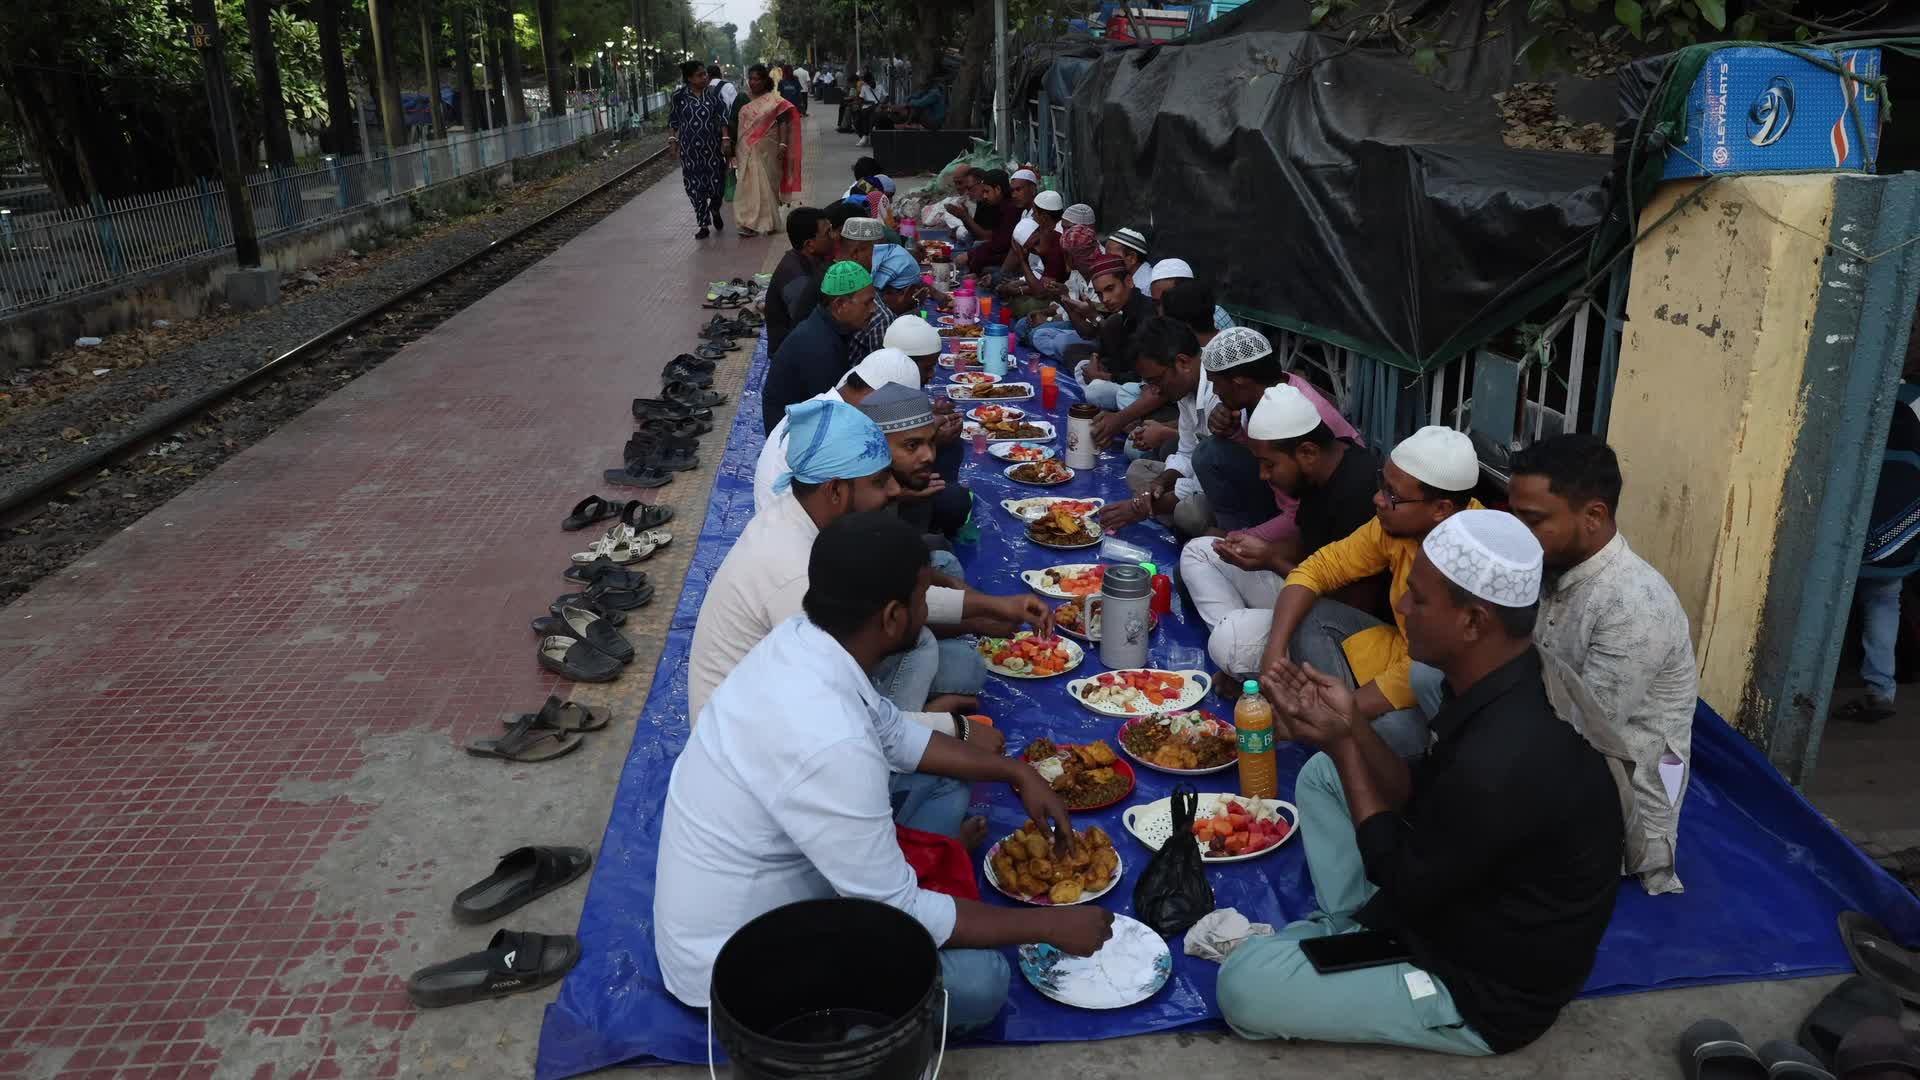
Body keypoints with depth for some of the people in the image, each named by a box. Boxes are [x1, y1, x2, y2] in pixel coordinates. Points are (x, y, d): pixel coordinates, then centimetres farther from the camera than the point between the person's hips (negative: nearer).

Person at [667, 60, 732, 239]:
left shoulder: (713, 93, 1)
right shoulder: (679, 96, -2)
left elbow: (722, 117, 1)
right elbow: (673, 121, 6)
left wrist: (726, 139, -6)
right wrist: (673, 140, 0)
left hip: (713, 145, 1)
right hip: (690, 148, 0)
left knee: (717, 182, 0)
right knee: (695, 185, 0)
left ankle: (715, 210, 33)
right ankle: (703, 225, 10)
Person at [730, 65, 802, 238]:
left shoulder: (774, 100, -2)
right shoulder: (742, 100, 8)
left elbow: (783, 122, -6)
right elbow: (734, 123, 13)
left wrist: (782, 145, -16)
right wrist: (730, 143, 10)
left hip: (767, 149, -2)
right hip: (747, 150, 2)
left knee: (768, 184, 5)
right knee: (750, 184, 0)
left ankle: (769, 220, 18)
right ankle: (750, 222, 3)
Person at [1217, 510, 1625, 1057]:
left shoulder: (1501, 763, -38)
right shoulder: (1509, 681, -8)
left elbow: (1403, 880, -21)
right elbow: (1421, 799, 3)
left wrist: (1342, 745, -17)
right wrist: (1352, 724, -12)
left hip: (1487, 989, -9)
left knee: (1243, 984, -18)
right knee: (1322, 774, 13)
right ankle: (1350, 928, 9)